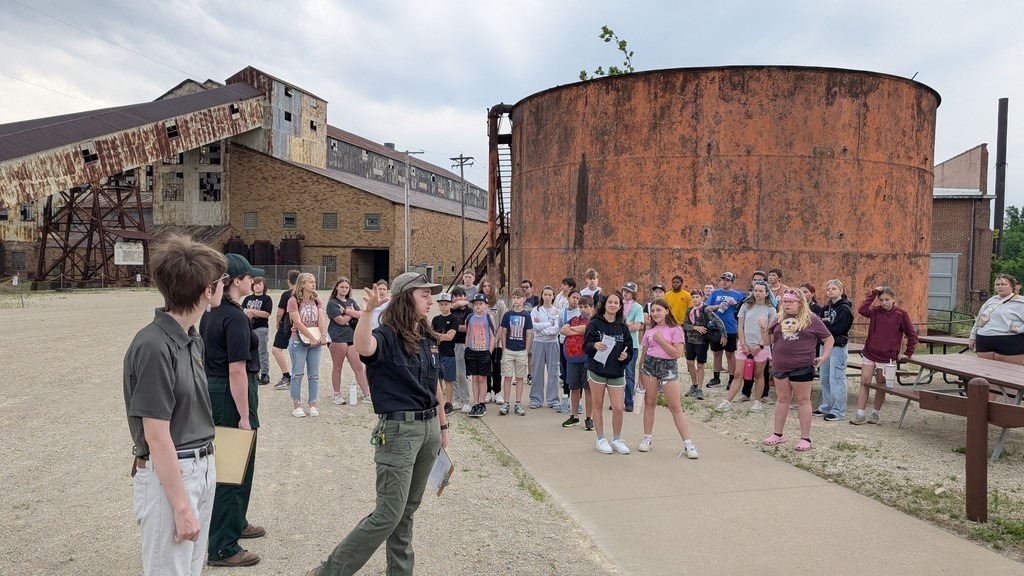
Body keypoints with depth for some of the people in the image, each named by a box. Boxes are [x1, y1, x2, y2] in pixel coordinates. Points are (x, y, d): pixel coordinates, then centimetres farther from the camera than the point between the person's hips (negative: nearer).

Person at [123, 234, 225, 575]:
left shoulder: (192, 339, 4)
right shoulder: (153, 346, -22)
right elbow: (156, 437, -21)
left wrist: (205, 469, 17)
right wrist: (181, 507, -18)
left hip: (201, 469, 8)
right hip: (167, 475, -8)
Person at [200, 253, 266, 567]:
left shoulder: (210, 313, 9)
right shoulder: (235, 317, -20)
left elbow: (205, 358, 16)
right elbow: (237, 370, -23)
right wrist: (245, 416, -21)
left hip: (212, 389, 10)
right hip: (232, 394, -10)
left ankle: (235, 523, 39)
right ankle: (222, 547, 9)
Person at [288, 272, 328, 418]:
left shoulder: (317, 300, 8)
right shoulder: (294, 301, -7)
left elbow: (322, 319, -3)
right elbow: (298, 322, -15)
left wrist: (323, 336, -18)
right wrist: (311, 338, -19)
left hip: (316, 341, 4)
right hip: (299, 341, -4)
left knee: (314, 374, 7)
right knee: (297, 374, 1)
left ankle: (312, 405, 14)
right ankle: (296, 406, 9)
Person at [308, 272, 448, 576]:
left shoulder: (427, 338, 8)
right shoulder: (386, 336, -14)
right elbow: (363, 347, -39)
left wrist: (442, 425, 21)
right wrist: (367, 312, -56)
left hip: (429, 428, 7)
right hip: (399, 429, -7)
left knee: (408, 508, 18)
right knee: (388, 514, -5)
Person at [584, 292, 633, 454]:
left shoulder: (623, 327, 7)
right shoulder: (595, 323, -3)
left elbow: (629, 349, 10)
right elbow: (585, 346, -4)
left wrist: (626, 356, -11)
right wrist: (595, 345, -25)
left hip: (617, 372, 2)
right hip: (597, 370, -2)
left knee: (618, 408, -2)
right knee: (598, 405, 7)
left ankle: (617, 440, 18)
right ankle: (601, 439, 21)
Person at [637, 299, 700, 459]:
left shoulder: (675, 330, -3)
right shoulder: (649, 332, 10)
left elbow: (677, 353, -11)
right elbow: (643, 354, 16)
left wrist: (661, 340, -13)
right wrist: (640, 373, 14)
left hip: (668, 367, -4)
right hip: (649, 365, 4)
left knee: (675, 407, -4)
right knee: (649, 403, 8)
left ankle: (687, 444, 0)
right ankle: (646, 438, 18)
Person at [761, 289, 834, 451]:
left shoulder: (812, 320, -2)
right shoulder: (778, 320, 8)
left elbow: (829, 339, 4)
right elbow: (769, 341, 9)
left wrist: (824, 356, -5)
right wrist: (763, 329, -9)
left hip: (802, 367, -4)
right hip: (780, 366, 4)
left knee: (803, 400, 2)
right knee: (782, 399, 12)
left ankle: (805, 438, 10)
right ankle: (778, 434, 20)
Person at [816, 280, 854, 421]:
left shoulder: (845, 308, -9)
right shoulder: (826, 307, 13)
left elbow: (837, 328, -18)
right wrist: (824, 323, -13)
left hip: (838, 347, -8)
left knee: (836, 379, -4)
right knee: (824, 379, 12)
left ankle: (838, 411, 3)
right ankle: (826, 407, 22)